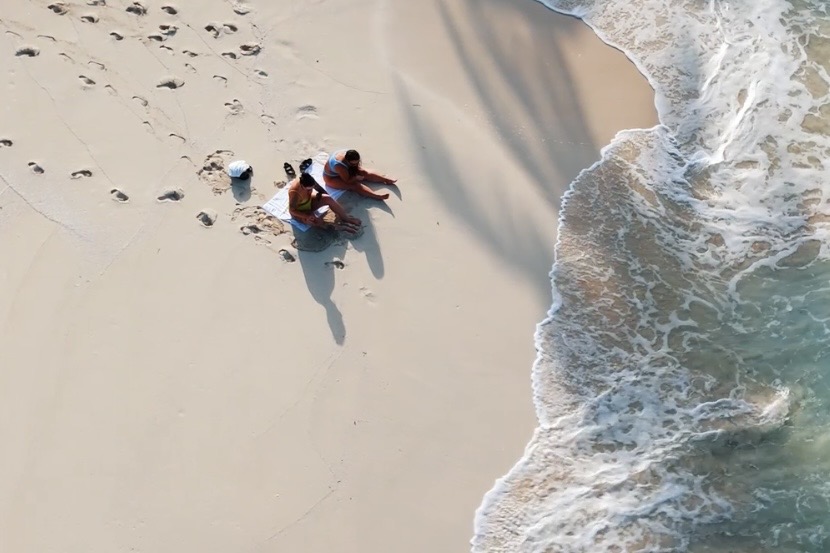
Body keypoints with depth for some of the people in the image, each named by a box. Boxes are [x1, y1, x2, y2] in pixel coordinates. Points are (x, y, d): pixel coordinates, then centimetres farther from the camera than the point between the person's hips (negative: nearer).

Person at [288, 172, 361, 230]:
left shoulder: (309, 181, -21)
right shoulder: (294, 192, -39)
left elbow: (319, 189, -2)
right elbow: (292, 210, -30)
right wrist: (307, 216, -36)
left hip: (309, 202, 6)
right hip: (300, 212, -6)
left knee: (328, 199, -17)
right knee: (315, 221, -31)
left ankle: (346, 218, -7)